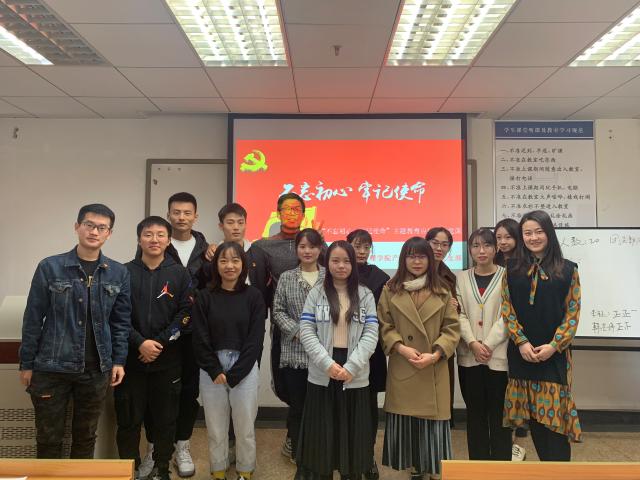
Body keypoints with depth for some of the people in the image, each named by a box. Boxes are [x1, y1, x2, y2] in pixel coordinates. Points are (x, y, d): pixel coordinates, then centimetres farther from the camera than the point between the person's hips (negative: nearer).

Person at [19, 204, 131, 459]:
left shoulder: (118, 273, -1)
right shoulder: (50, 267, -7)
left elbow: (121, 321, 5)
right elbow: (33, 319, -3)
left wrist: (119, 361, 1)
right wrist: (26, 364, -1)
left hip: (96, 370, 2)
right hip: (51, 368, -1)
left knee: (86, 437, 16)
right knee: (48, 438, 13)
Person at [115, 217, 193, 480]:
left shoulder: (180, 274, 2)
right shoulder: (125, 273, 2)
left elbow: (185, 313, -3)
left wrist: (159, 342, -12)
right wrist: (140, 343, -14)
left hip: (167, 360, 0)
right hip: (130, 358, 0)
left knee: (165, 418, 9)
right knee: (129, 418, 8)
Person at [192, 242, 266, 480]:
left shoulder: (254, 296, -3)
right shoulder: (205, 297, 0)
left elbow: (255, 339, -5)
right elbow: (200, 339, -2)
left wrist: (234, 374, -9)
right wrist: (216, 371, -9)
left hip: (245, 369, -1)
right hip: (212, 369, 1)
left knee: (245, 427, 10)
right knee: (215, 427, 11)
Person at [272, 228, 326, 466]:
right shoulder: (286, 278, 5)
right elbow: (278, 311, 3)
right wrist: (297, 331, -9)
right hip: (294, 352, 1)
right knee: (297, 405, 11)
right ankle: (297, 451, 29)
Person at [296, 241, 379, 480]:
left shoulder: (365, 295, 4)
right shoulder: (316, 293, 2)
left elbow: (371, 335, -3)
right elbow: (306, 332, -4)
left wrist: (351, 367, -14)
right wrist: (328, 364, -15)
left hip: (355, 376, 1)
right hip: (322, 374, 0)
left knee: (352, 431, 10)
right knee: (321, 431, 9)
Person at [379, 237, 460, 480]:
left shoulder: (442, 291, 4)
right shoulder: (390, 290, 2)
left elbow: (452, 328, 2)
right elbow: (384, 326, 1)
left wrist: (435, 354, -11)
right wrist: (401, 348, -13)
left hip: (434, 371, 0)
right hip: (401, 369, 0)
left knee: (432, 422, 2)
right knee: (404, 424, 5)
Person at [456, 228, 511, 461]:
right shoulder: (461, 278, 9)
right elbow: (459, 313, 2)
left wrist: (488, 344, -13)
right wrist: (473, 343, -11)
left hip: (499, 356, -2)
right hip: (468, 357, 3)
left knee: (499, 414, 5)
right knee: (475, 413, 11)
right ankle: (477, 463, 23)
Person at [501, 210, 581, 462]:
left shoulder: (567, 269, 2)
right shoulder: (512, 269, 5)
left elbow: (573, 313, -1)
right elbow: (506, 309, 1)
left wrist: (554, 345, -10)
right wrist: (521, 342, -9)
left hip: (554, 353, -1)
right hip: (521, 353, 2)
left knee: (554, 414, -3)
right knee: (533, 416, 8)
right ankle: (545, 461, 23)